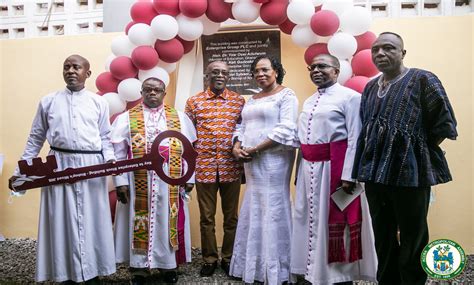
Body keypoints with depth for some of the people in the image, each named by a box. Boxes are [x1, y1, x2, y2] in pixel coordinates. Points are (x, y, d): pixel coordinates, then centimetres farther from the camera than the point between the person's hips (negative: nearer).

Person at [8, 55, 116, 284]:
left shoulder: (99, 102, 8)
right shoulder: (48, 101, 9)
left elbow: (105, 137, 8)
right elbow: (35, 138, 11)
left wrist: (110, 158, -10)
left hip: (91, 167, 0)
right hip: (59, 166, 1)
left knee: (92, 220, 6)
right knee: (62, 220, 6)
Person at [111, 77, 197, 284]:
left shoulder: (179, 118, 8)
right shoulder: (126, 119, 4)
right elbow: (118, 153, 0)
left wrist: (189, 178, 1)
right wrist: (121, 181, -7)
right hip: (138, 183, -1)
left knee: (168, 223, 9)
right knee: (140, 223, 6)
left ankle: (169, 265, 24)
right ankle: (139, 268, 20)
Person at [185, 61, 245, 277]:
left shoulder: (239, 101, 6)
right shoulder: (194, 102, 4)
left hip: (231, 168, 1)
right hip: (204, 167, 0)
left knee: (231, 216, 9)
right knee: (207, 217, 8)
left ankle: (228, 258, 25)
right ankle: (209, 259, 23)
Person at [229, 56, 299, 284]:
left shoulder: (286, 95, -4)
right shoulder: (252, 99, 19)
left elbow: (285, 130, -15)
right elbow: (243, 126, 19)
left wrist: (256, 149, -16)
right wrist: (237, 146, -2)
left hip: (273, 159, -7)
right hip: (252, 162, 7)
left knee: (272, 209, -3)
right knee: (255, 210, 11)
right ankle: (255, 265, 23)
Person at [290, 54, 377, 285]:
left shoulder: (349, 97, -6)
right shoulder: (309, 102, 17)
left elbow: (354, 139, -13)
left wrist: (348, 175, -20)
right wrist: (300, 171, 14)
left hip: (334, 167, -7)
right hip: (309, 169, 7)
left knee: (335, 220, 2)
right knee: (310, 219, 13)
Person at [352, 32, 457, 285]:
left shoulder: (422, 80, -5)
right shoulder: (370, 88, 12)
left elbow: (444, 124, -7)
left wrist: (417, 151, -2)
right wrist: (368, 165, 11)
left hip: (410, 173, -5)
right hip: (374, 173, 6)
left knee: (413, 240, 6)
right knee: (382, 238, 16)